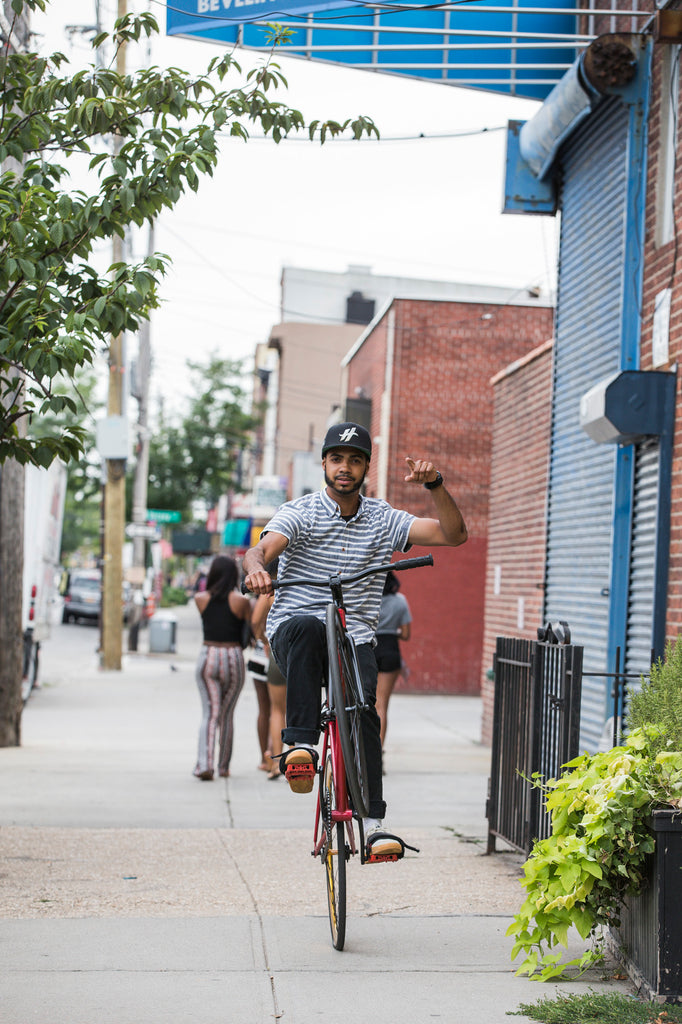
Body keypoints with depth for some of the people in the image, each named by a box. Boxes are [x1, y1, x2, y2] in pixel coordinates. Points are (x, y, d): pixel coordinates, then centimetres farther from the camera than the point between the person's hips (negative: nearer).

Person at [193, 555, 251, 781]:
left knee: (209, 713, 0)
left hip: (208, 656, 1)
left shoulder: (201, 599, 0)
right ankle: (223, 766, 20)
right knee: (227, 715, 12)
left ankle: (205, 763, -18)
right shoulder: (241, 601, -6)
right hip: (233, 658, -1)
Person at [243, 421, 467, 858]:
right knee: (305, 625, -38)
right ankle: (301, 746, -35)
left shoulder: (383, 519, 8)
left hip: (355, 640, 2)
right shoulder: (300, 513, -1)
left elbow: (454, 535, 0)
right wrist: (256, 568, -44)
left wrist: (435, 484, -14)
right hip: (293, 635, -2)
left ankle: (373, 822, -21)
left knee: (364, 708, -24)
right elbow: (261, 548, -20)